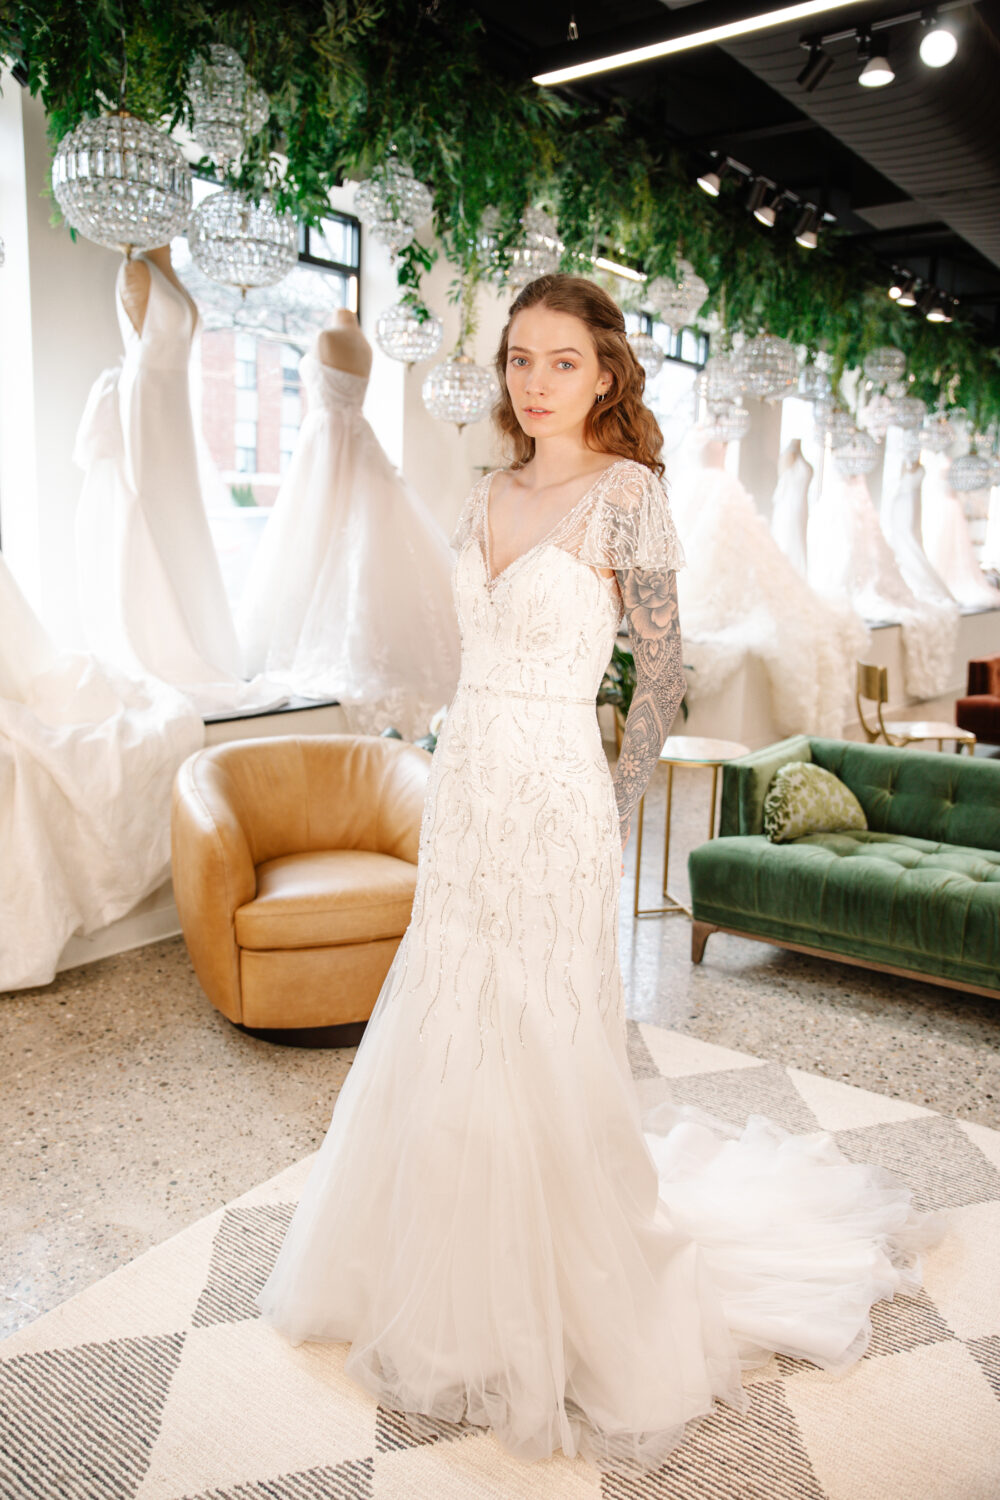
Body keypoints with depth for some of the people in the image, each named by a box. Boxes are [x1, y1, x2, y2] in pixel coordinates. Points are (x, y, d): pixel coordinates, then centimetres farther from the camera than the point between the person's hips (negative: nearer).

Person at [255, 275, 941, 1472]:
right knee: (446, 1044, 16)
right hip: (463, 790, 7)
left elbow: (662, 676, -6)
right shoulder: (488, 495, 11)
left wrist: (609, 820, -3)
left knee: (538, 1058, 3)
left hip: (552, 802, -7)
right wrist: (460, 784, 15)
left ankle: (577, 1322, 29)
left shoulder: (625, 493, -9)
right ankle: (458, 1290, 41)